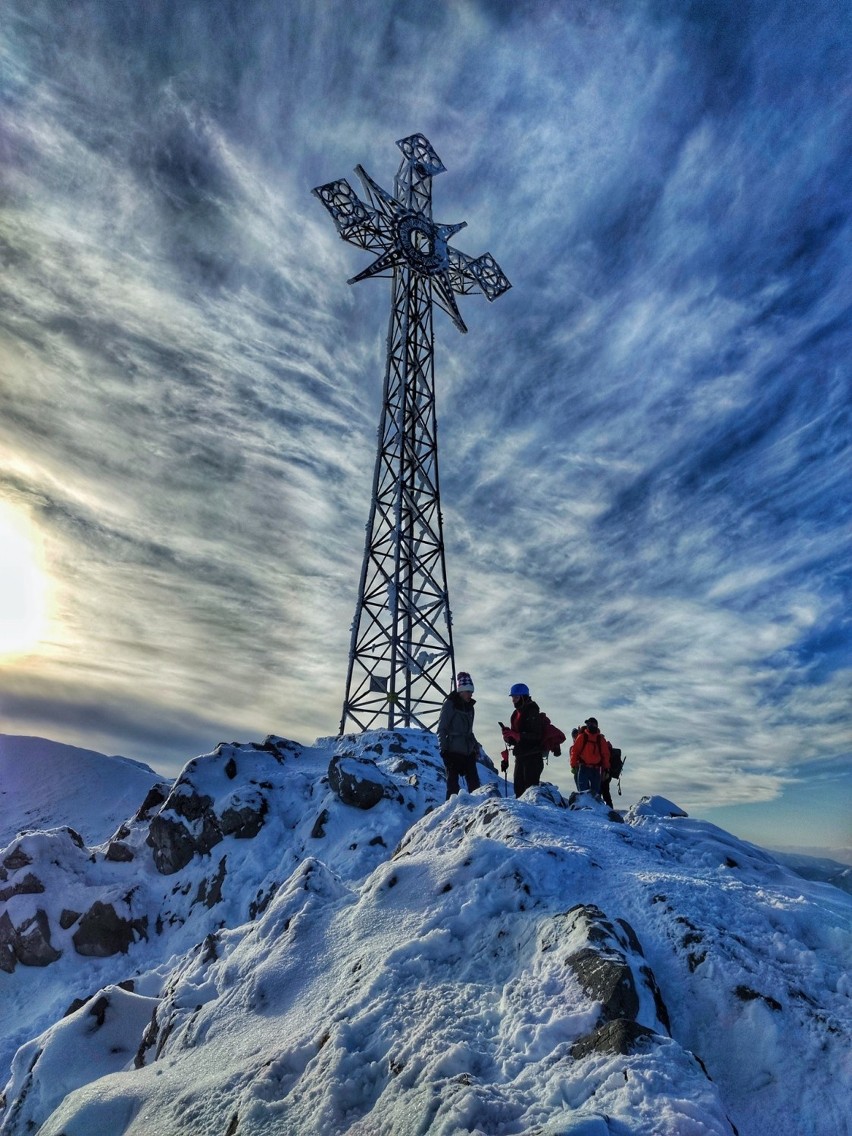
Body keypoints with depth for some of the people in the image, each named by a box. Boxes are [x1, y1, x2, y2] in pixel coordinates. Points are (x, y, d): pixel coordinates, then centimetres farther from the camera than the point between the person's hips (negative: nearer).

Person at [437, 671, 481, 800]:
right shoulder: (449, 705, -5)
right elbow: (441, 729, -7)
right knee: (453, 784, -1)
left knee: (474, 784, 5)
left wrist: (476, 747, 17)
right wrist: (443, 749, -13)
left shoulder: (469, 707, 15)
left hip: (468, 752, 6)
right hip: (453, 751, -6)